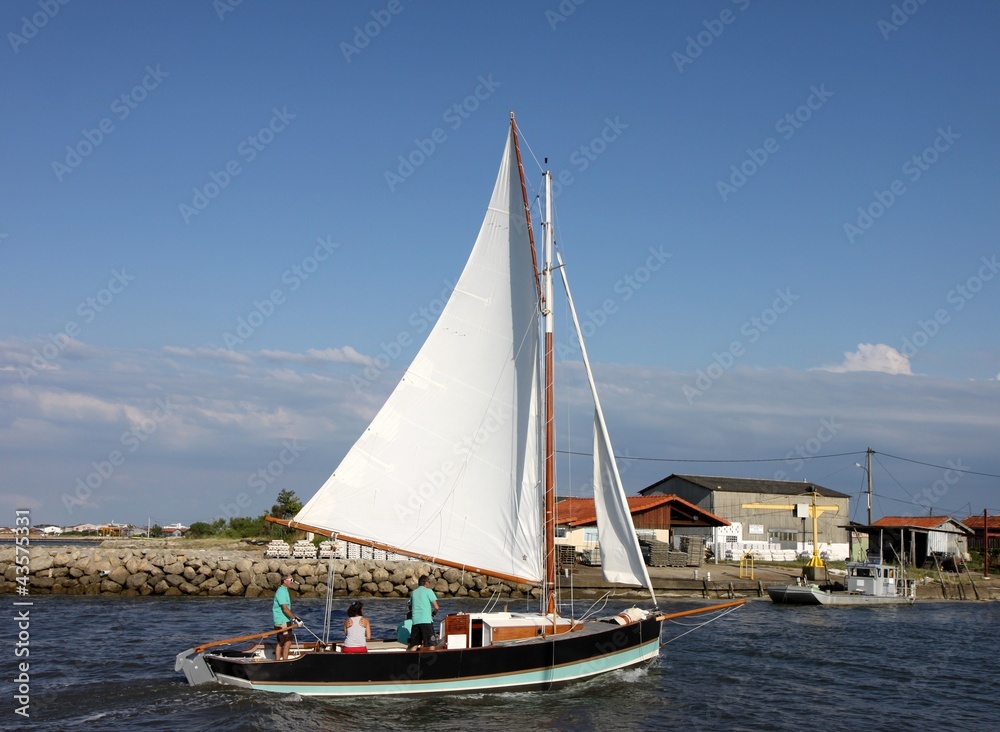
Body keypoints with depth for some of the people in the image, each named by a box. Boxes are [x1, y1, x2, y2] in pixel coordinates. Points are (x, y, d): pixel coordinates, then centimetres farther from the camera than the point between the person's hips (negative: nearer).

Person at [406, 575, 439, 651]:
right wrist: (433, 613, 15)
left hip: (415, 621, 5)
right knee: (431, 645, -1)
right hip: (426, 620, -5)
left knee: (414, 645, 8)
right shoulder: (428, 591, 1)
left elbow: (410, 608, 24)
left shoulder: (413, 592, 16)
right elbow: (436, 607, -4)